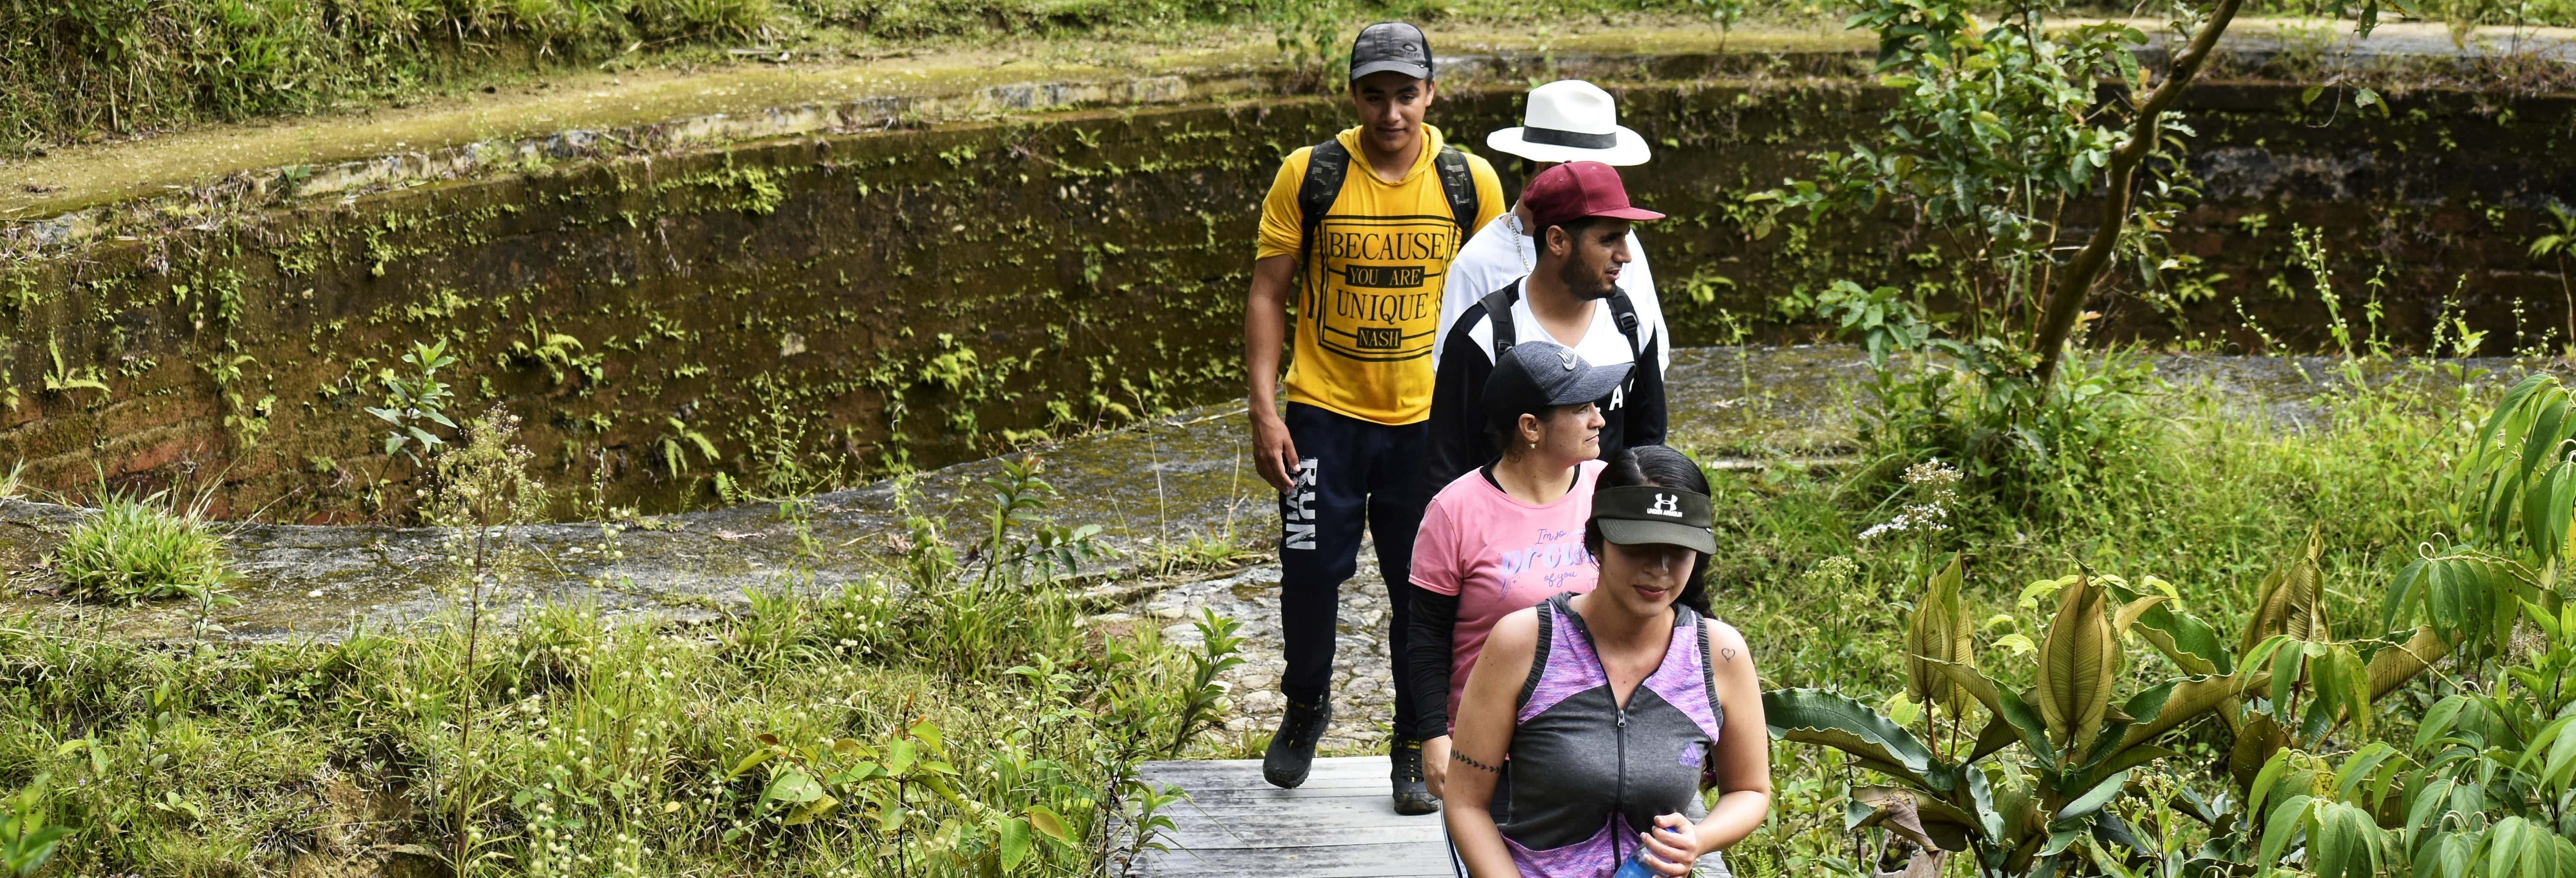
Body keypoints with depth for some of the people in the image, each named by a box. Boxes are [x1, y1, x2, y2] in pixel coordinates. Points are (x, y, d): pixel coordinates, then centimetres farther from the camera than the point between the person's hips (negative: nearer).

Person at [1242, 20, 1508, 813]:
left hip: (1428, 420, 1)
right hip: (1324, 412, 0)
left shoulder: (1471, 182, -2)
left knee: (1424, 590, 5)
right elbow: (1268, 292, -1)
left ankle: (1416, 749, 21)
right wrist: (1264, 410, -8)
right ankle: (1306, 707, 30)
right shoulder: (1308, 176, -5)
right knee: (1310, 570, 2)